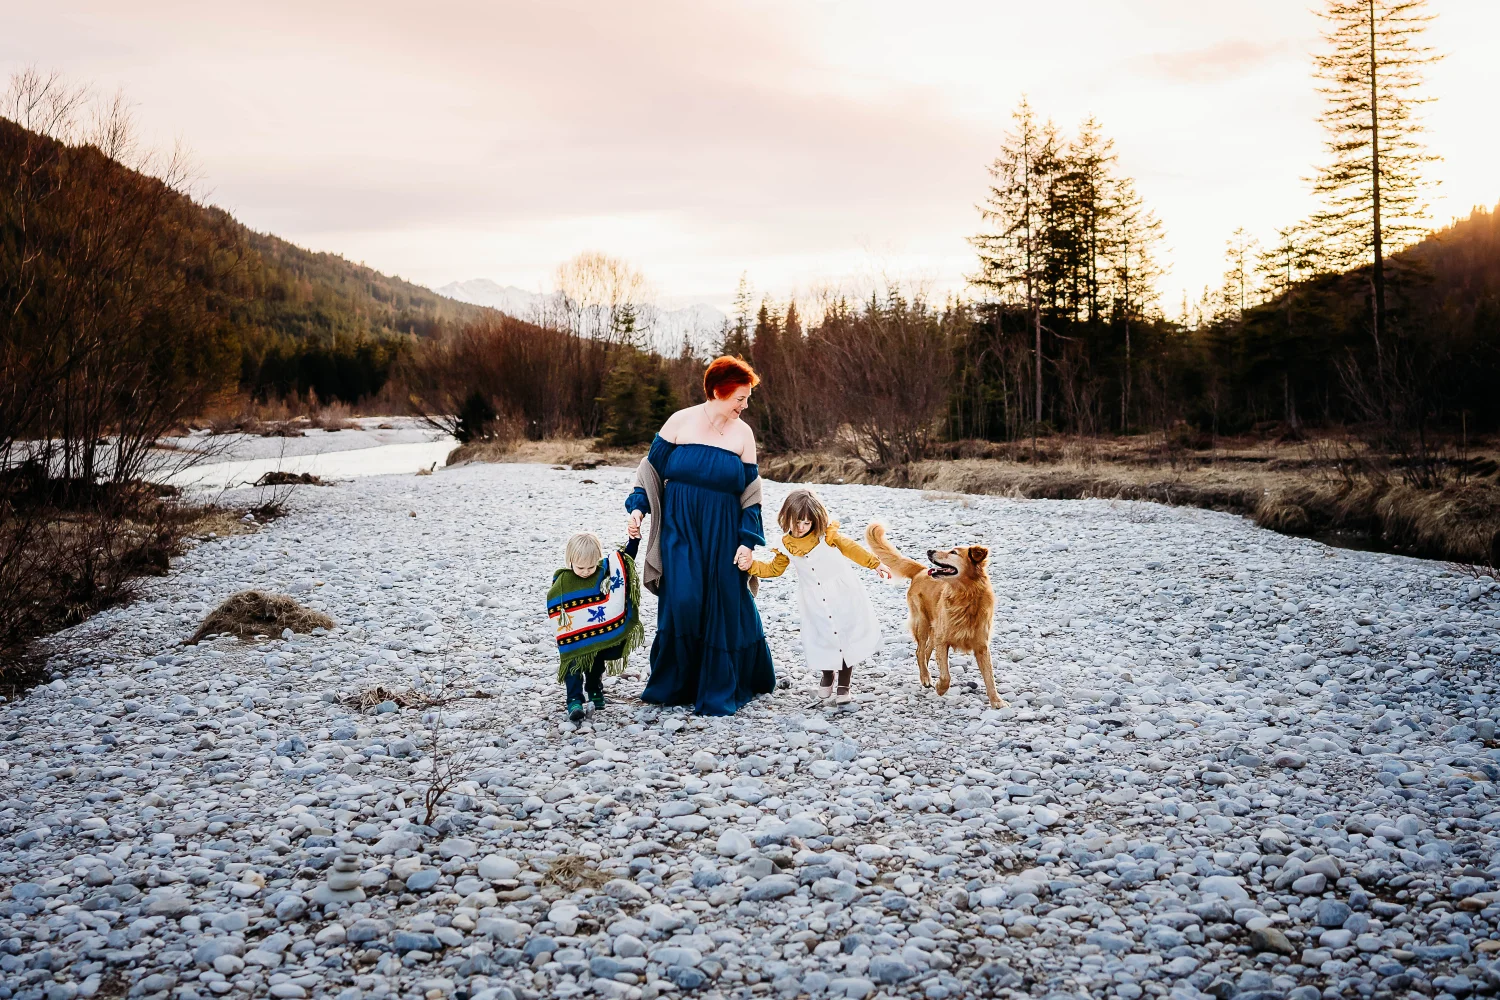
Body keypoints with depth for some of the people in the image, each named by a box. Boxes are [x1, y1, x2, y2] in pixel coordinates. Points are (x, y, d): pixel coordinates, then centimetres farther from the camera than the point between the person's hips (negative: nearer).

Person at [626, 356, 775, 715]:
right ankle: (673, 684, 8)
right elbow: (652, 467, 5)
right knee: (682, 600, -12)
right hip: (679, 528, -2)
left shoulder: (743, 433, 4)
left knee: (724, 607, 2)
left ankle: (719, 690, 16)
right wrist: (638, 507, -7)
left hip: (722, 534, 2)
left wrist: (749, 541, -2)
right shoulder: (681, 421, -1)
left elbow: (750, 491, 5)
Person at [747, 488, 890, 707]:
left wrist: (875, 564, -9)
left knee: (848, 641, 5)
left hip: (844, 599, -1)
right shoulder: (787, 546, 1)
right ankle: (827, 680, 32)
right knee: (824, 643, 4)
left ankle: (843, 687, 20)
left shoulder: (827, 535, -7)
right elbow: (773, 569, 13)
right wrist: (751, 565, -1)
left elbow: (851, 548, -4)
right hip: (817, 609, 1)